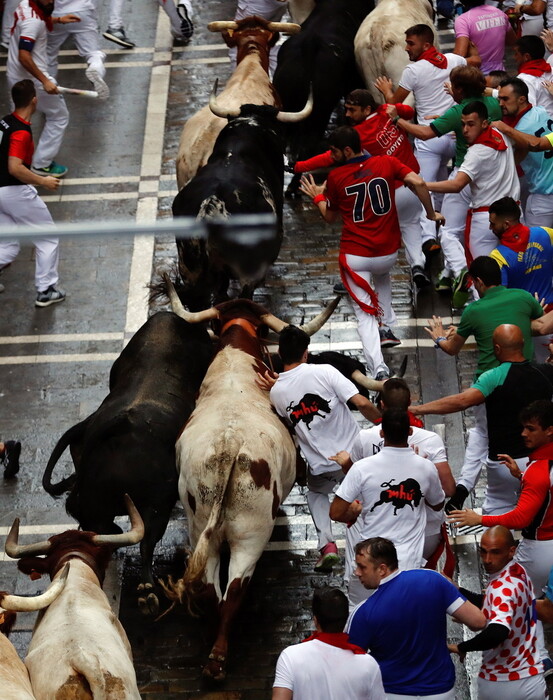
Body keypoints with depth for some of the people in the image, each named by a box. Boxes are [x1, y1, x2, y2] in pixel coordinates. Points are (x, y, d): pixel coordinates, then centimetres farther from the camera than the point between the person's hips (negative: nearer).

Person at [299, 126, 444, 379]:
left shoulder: (335, 177, -4)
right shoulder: (387, 163, -1)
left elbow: (330, 216, 9)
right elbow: (418, 182, -14)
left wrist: (317, 196, 27)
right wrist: (431, 213, -1)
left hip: (355, 256, -3)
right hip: (389, 253, 3)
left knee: (365, 315, 2)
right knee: (382, 274, 40)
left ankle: (378, 368, -16)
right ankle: (388, 328, 34)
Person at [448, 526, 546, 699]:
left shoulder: (504, 588, -26)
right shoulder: (518, 572, 0)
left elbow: (497, 633, -42)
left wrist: (461, 647, -27)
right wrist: (457, 590, 3)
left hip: (500, 685, -6)